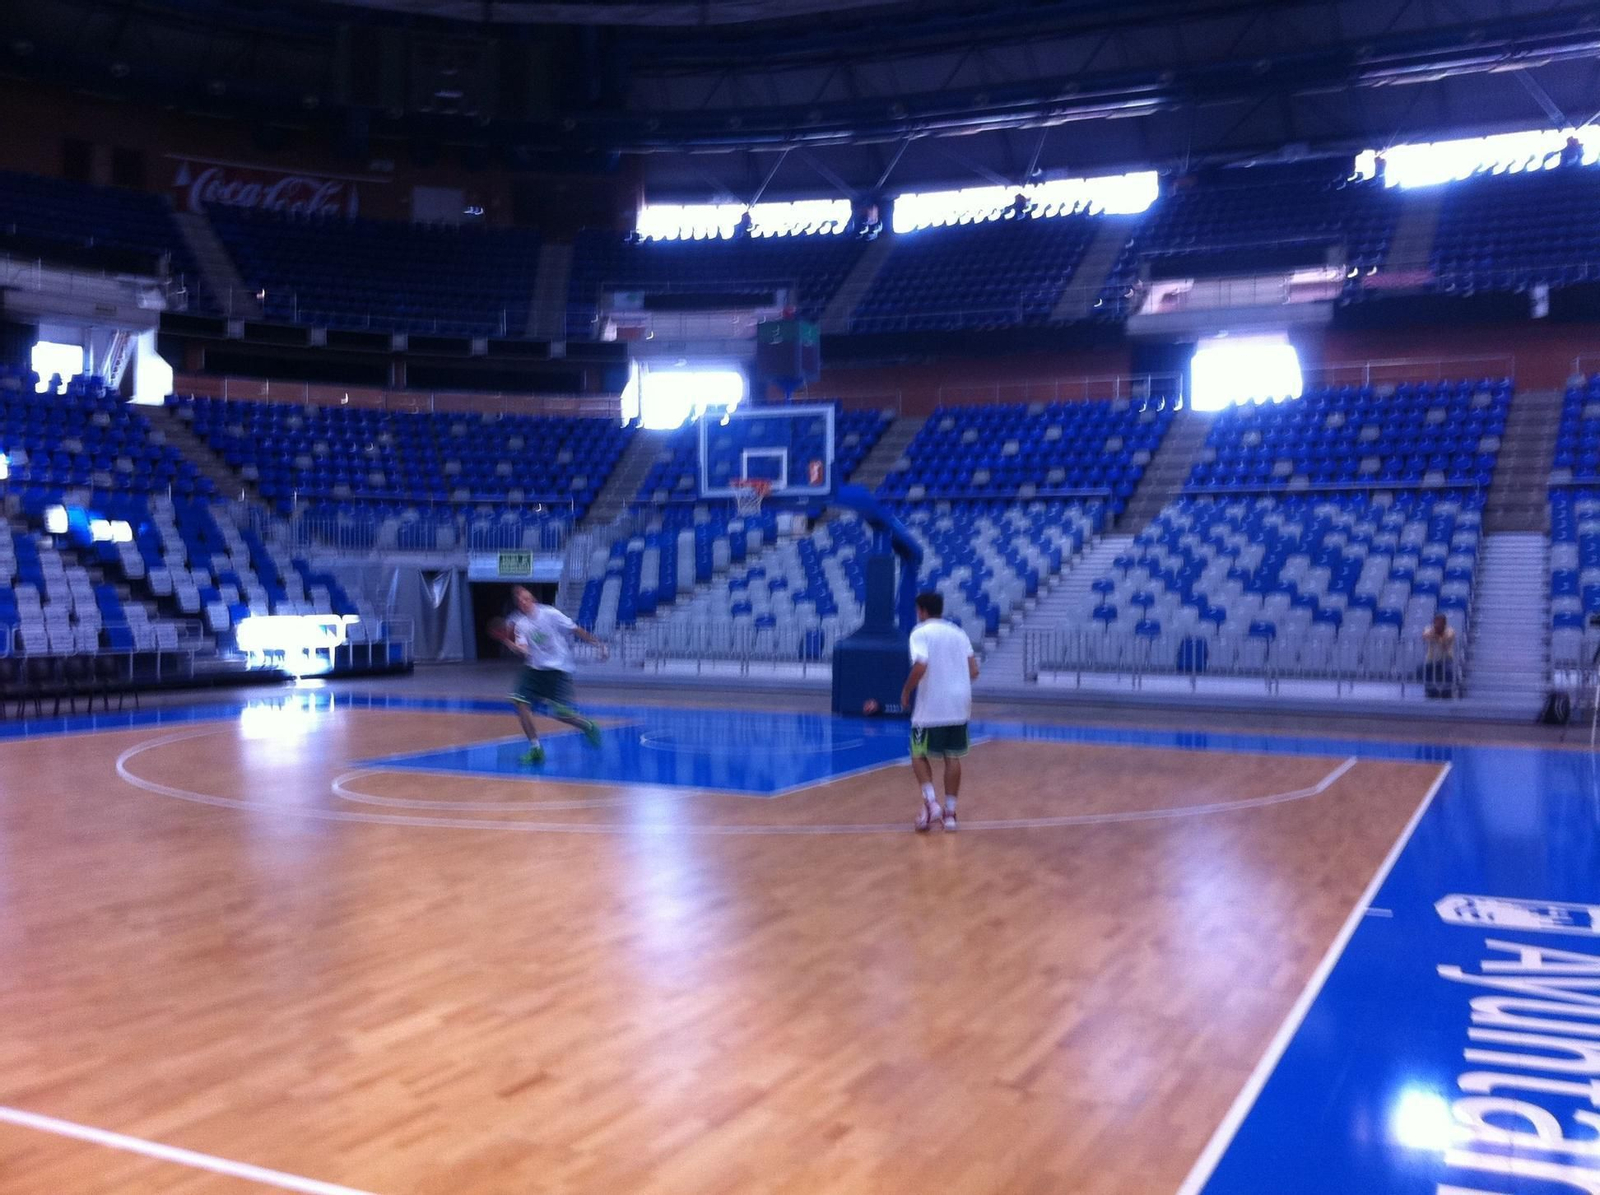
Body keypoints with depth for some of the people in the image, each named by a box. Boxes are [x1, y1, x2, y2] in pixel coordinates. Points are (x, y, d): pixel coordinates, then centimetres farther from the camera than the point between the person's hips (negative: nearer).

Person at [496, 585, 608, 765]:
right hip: (534, 668, 4)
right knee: (519, 701, -14)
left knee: (559, 713, -10)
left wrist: (597, 643, -5)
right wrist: (507, 641, -30)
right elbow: (522, 650, -13)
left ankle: (588, 726, 23)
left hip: (558, 668, -4)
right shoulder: (519, 623, -2)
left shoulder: (550, 614, -10)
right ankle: (536, 748, -1)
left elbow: (575, 630, -4)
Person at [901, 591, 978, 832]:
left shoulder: (921, 633, -5)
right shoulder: (958, 633, 12)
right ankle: (950, 812, 11)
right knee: (952, 757, 11)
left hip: (931, 706, -5)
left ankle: (930, 802, -8)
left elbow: (920, 667, -20)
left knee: (919, 754, 10)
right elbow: (974, 671, 6)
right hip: (959, 705, 5)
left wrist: (906, 691, -6)